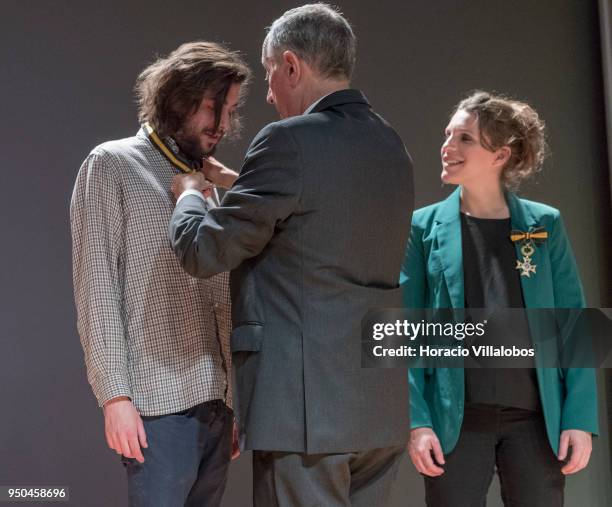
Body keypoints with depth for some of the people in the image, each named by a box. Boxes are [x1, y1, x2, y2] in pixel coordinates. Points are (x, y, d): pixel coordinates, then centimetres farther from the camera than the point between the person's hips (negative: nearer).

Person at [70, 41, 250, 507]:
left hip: (217, 399, 6)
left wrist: (239, 397, 12)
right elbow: (96, 284, -5)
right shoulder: (113, 166, 1)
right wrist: (115, 394, -12)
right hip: (159, 400, -5)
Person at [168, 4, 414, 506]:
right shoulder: (390, 146, 12)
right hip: (381, 405, 8)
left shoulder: (290, 141, -12)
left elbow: (204, 252, -7)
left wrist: (190, 193, 13)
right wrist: (235, 184, 28)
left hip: (306, 403, -8)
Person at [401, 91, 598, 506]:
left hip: (537, 419, 1)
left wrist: (580, 418, -5)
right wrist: (416, 421, -9)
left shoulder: (545, 225, 4)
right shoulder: (425, 227, 2)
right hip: (455, 421, -1)